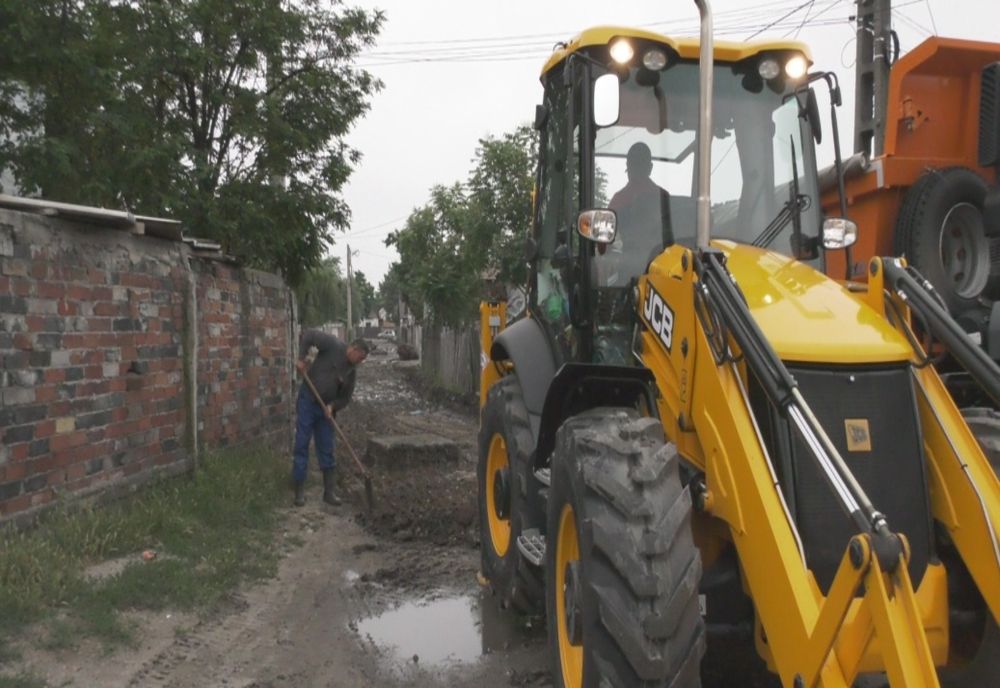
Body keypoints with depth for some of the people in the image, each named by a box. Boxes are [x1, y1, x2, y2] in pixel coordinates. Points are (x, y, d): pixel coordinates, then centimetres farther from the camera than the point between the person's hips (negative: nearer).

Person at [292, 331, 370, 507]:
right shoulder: (333, 345, -12)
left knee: (327, 450, 7)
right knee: (302, 445, -1)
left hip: (326, 409, 5)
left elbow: (345, 397, 7)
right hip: (307, 402, -5)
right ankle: (299, 491, 8)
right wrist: (301, 359, -20)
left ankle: (329, 492, 15)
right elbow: (308, 334, -16)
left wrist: (332, 406, -12)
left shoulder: (351, 370, 4)